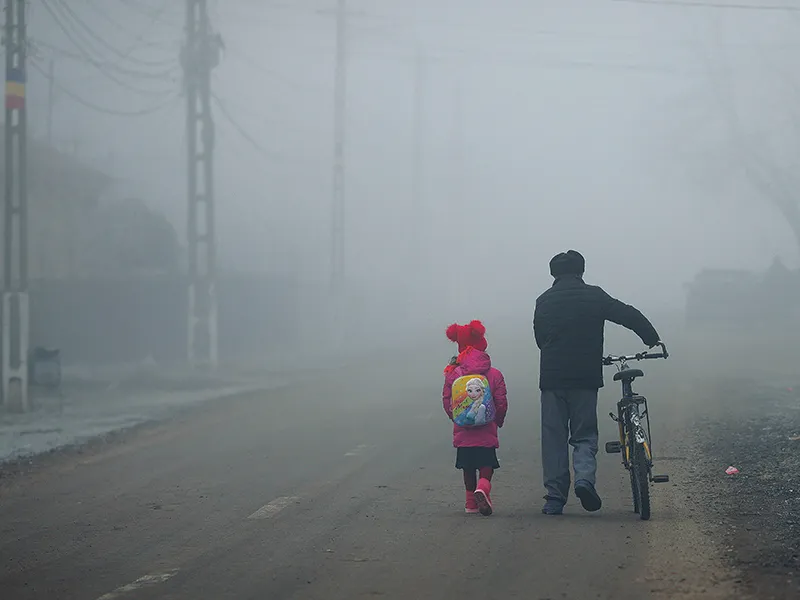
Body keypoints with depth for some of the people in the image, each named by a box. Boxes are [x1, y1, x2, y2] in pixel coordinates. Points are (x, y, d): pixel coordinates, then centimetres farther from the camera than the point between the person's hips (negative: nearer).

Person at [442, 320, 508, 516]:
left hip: (463, 432, 2)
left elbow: (446, 402, 1)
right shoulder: (494, 375, -5)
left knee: (468, 466, 14)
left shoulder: (452, 375, -2)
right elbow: (501, 402, -3)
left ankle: (471, 502, 18)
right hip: (487, 432, -2)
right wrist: (498, 421, 15)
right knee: (487, 463, 3)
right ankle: (483, 486, -26)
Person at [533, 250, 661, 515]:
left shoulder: (544, 301, 6)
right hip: (585, 377, -1)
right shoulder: (594, 296, 1)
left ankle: (555, 498, 2)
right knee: (584, 434, 8)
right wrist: (653, 340, 13)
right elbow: (631, 316, 0)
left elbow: (540, 338, 14)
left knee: (553, 438, 6)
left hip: (552, 377, 1)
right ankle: (584, 478, -18)